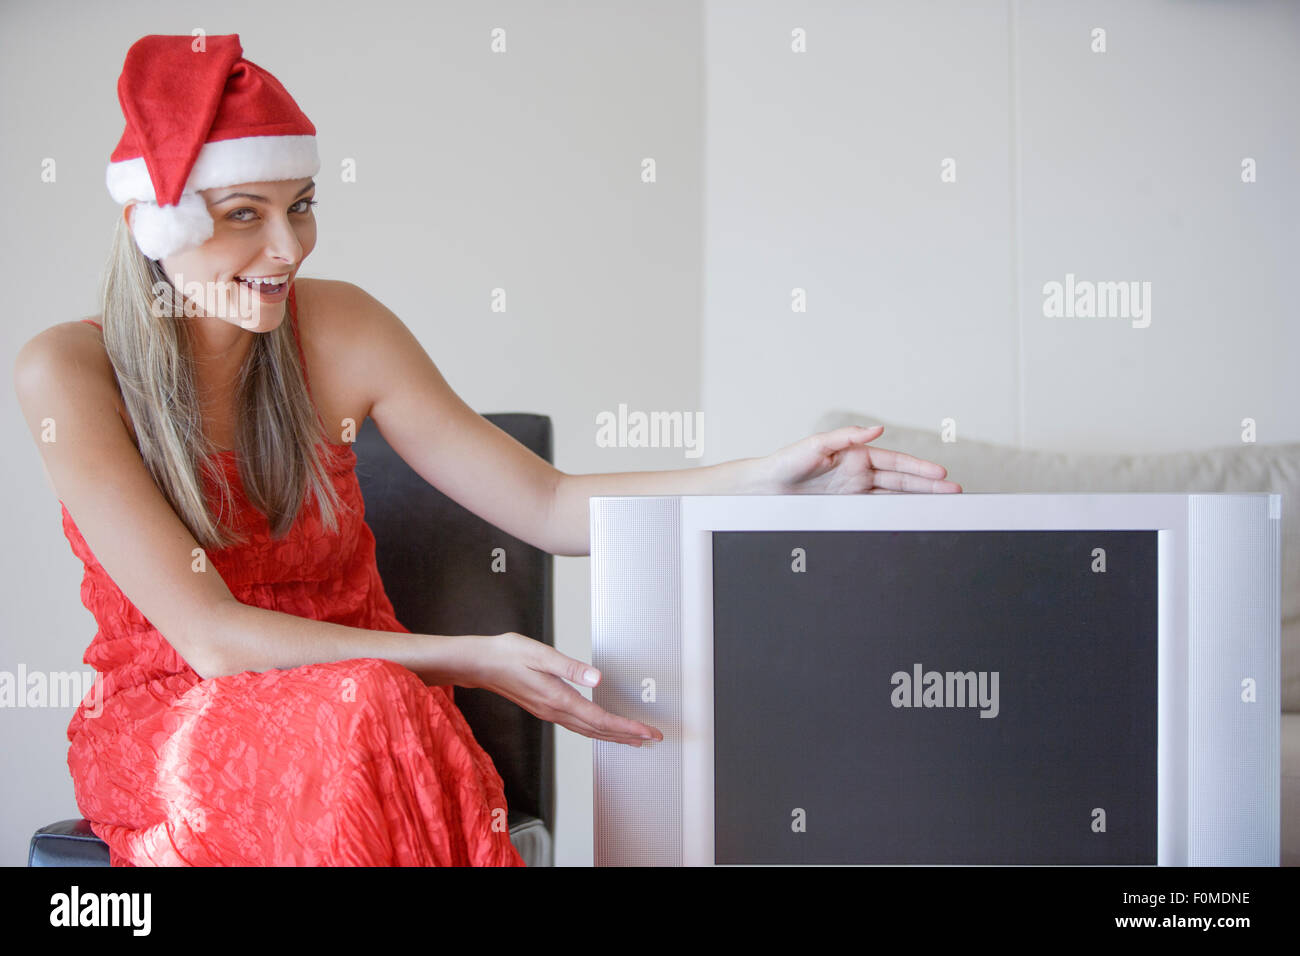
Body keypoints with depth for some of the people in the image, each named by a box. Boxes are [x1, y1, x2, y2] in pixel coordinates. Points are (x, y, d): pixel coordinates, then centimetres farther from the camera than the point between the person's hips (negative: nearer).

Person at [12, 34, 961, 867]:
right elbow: (208, 635, -20)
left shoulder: (338, 329, -6)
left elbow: (549, 505, -5)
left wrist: (766, 479, -18)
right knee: (366, 710, -34)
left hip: (360, 700, 2)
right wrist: (468, 659, -28)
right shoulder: (66, 373, -14)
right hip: (164, 721, -2)